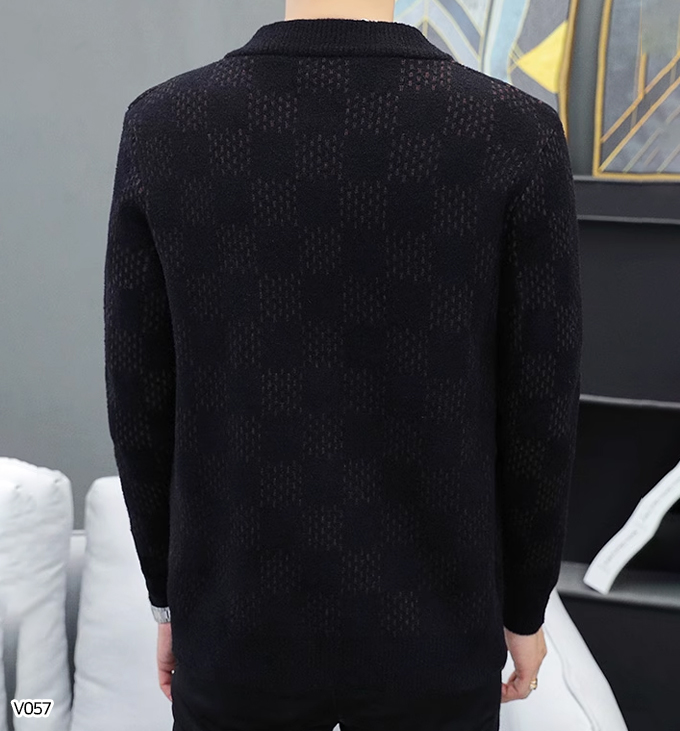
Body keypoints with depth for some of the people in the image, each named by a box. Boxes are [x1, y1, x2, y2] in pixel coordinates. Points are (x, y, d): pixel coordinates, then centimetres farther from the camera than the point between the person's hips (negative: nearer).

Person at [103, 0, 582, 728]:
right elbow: (539, 418, -12)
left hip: (243, 622, 1)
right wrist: (525, 609, 7)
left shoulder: (160, 130, -14)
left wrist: (170, 597, 10)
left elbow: (141, 407, -7)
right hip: (428, 627, 0)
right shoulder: (519, 137, -17)